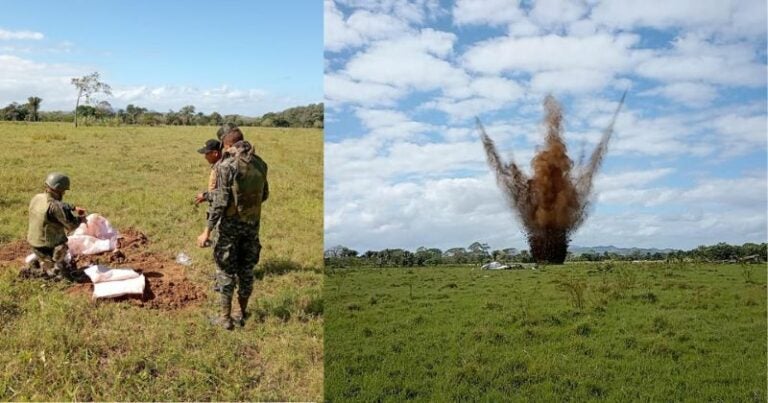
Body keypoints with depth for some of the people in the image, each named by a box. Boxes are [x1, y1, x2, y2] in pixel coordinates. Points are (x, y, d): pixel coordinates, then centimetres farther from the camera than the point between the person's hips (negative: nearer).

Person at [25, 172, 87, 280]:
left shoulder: (37, 198, 0)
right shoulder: (54, 206, -26)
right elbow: (72, 225, -20)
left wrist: (74, 208, 14)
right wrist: (81, 219, -2)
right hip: (49, 248, -9)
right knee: (66, 274, 2)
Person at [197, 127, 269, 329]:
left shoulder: (226, 165, -14)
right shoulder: (260, 164, 3)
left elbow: (220, 200, -18)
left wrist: (207, 231, -14)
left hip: (231, 223, -5)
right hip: (253, 223, 5)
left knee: (226, 270, 6)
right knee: (246, 270, 14)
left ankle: (225, 317, 13)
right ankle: (242, 314, 23)